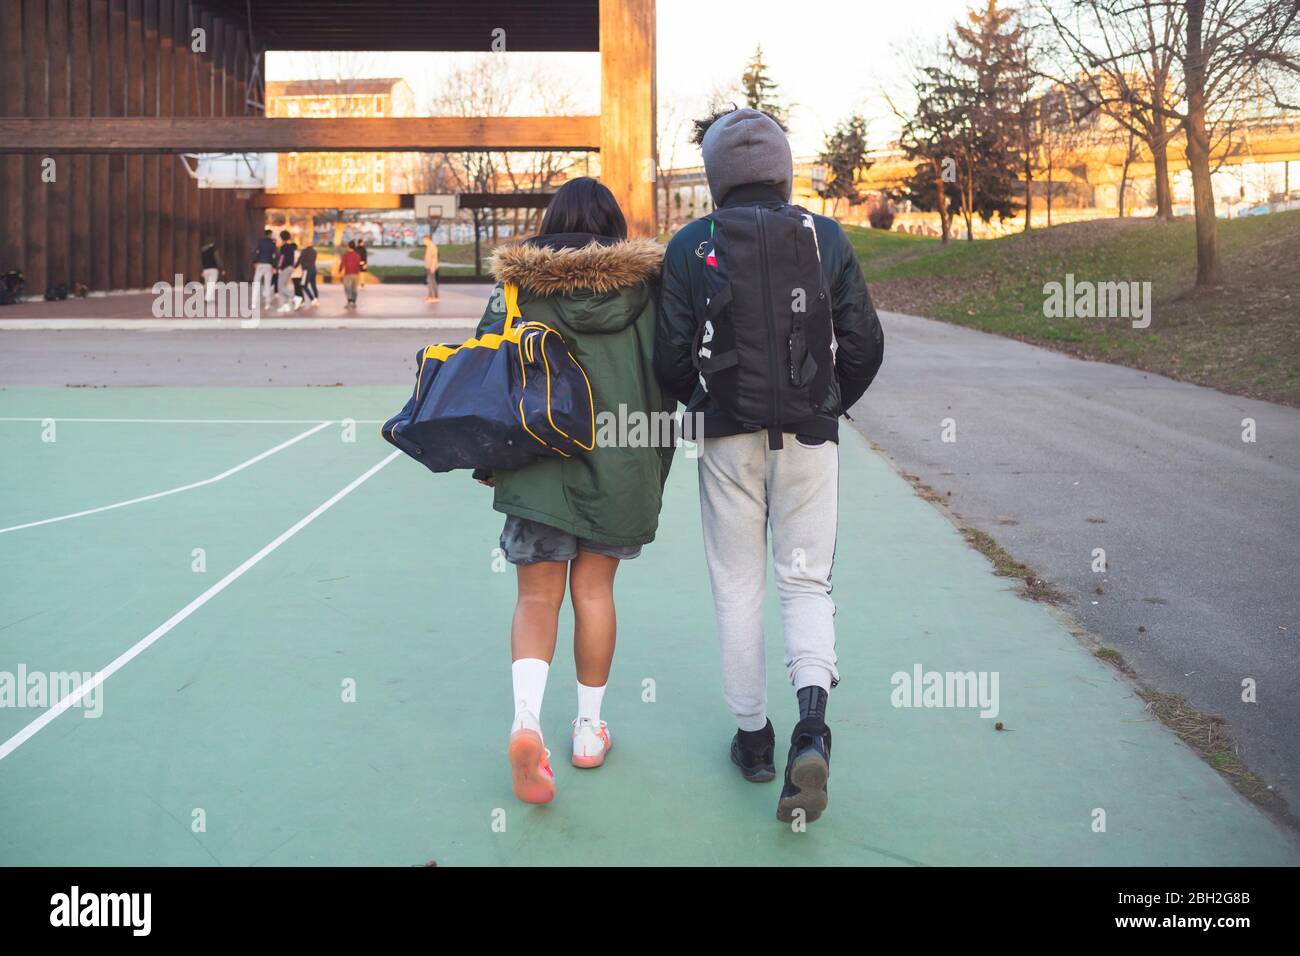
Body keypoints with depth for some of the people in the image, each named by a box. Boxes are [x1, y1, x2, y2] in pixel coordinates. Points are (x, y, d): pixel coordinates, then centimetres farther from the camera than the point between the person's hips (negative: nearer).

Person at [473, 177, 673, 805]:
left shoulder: (519, 282, 0)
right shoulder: (643, 283, 1)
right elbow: (666, 379, 2)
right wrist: (654, 467, 12)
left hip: (536, 463, -1)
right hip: (621, 464, 1)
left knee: (538, 596, 6)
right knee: (594, 591, 12)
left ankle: (526, 718, -14)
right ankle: (588, 729, 21)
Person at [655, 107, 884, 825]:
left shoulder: (690, 247, -3)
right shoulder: (826, 238, 0)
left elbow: (671, 357, -4)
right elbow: (863, 344, 0)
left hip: (729, 440, 0)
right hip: (809, 440, 1)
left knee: (737, 588, 11)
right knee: (806, 581, 9)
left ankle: (753, 737, 20)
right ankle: (812, 720, -13)